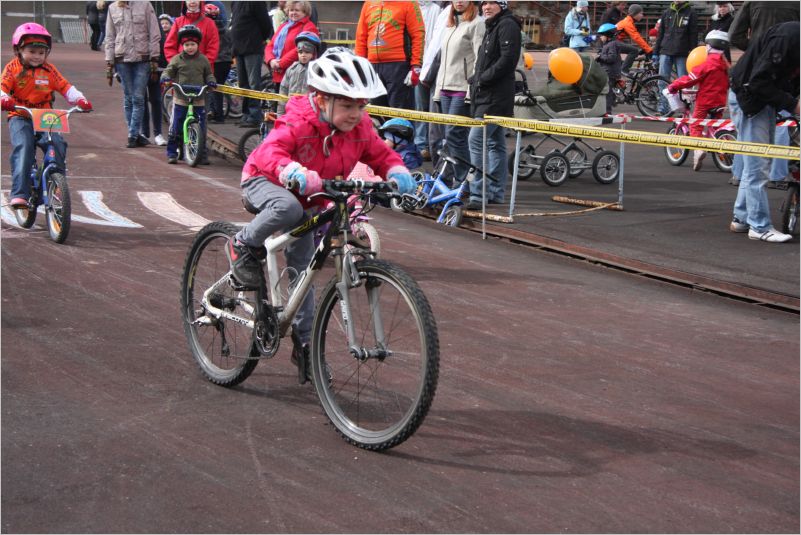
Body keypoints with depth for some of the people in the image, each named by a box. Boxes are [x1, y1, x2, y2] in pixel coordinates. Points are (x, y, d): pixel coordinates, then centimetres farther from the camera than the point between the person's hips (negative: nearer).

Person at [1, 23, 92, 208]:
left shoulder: (49, 70, 10)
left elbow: (65, 87, 7)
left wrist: (80, 99, -11)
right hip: (20, 117, -3)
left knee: (58, 144, -21)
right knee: (23, 148, -26)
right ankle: (19, 193, -30)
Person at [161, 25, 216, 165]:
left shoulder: (203, 60, 7)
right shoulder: (177, 59, 2)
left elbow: (208, 74, 15)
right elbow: (168, 71, 4)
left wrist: (211, 81, -6)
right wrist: (165, 78, -18)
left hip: (199, 100, 1)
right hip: (180, 100, -1)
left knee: (201, 128, 3)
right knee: (175, 128, -1)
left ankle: (202, 153, 13)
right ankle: (172, 152, 9)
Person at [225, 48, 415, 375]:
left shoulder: (360, 127, -13)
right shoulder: (299, 122, -32)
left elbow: (380, 154, -3)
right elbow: (269, 152, -44)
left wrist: (397, 172, -26)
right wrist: (294, 172, -64)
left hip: (310, 200, 6)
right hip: (264, 182, -5)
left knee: (303, 269, 9)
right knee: (288, 207, -41)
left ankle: (305, 340, 22)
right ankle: (243, 246, -14)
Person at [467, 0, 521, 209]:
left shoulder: (507, 25, -9)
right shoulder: (491, 27, 22)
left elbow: (507, 59, -20)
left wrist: (483, 78, -16)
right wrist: (476, 79, 10)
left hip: (495, 97, -10)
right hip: (486, 96, 10)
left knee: (476, 140, -15)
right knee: (495, 143, 12)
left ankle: (478, 194, -16)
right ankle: (495, 192, 17)